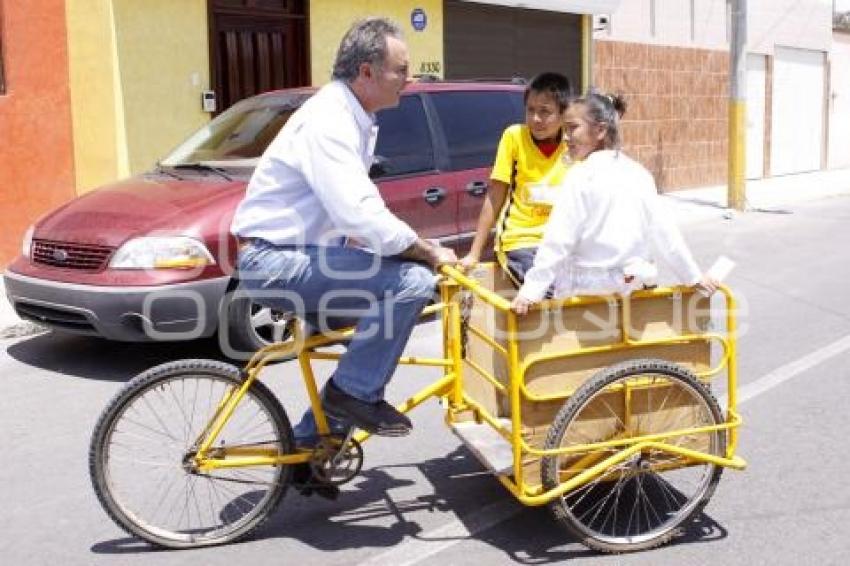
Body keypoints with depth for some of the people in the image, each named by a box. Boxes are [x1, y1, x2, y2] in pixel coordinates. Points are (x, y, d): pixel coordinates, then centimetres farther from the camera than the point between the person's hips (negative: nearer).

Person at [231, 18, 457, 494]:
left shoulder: (355, 119, 11)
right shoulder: (327, 121, -20)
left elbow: (356, 208, 21)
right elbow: (360, 215, -29)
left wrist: (420, 249, 10)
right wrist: (429, 252, -16)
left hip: (298, 252, 10)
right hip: (275, 260, -10)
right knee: (411, 281, -22)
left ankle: (311, 444, 25)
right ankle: (355, 392, -6)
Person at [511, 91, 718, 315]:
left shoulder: (581, 176, -11)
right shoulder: (638, 173, 6)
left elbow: (558, 240, -16)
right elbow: (664, 231, 10)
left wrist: (531, 290, -16)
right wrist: (694, 276, 20)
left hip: (587, 288, -6)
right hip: (632, 284, 6)